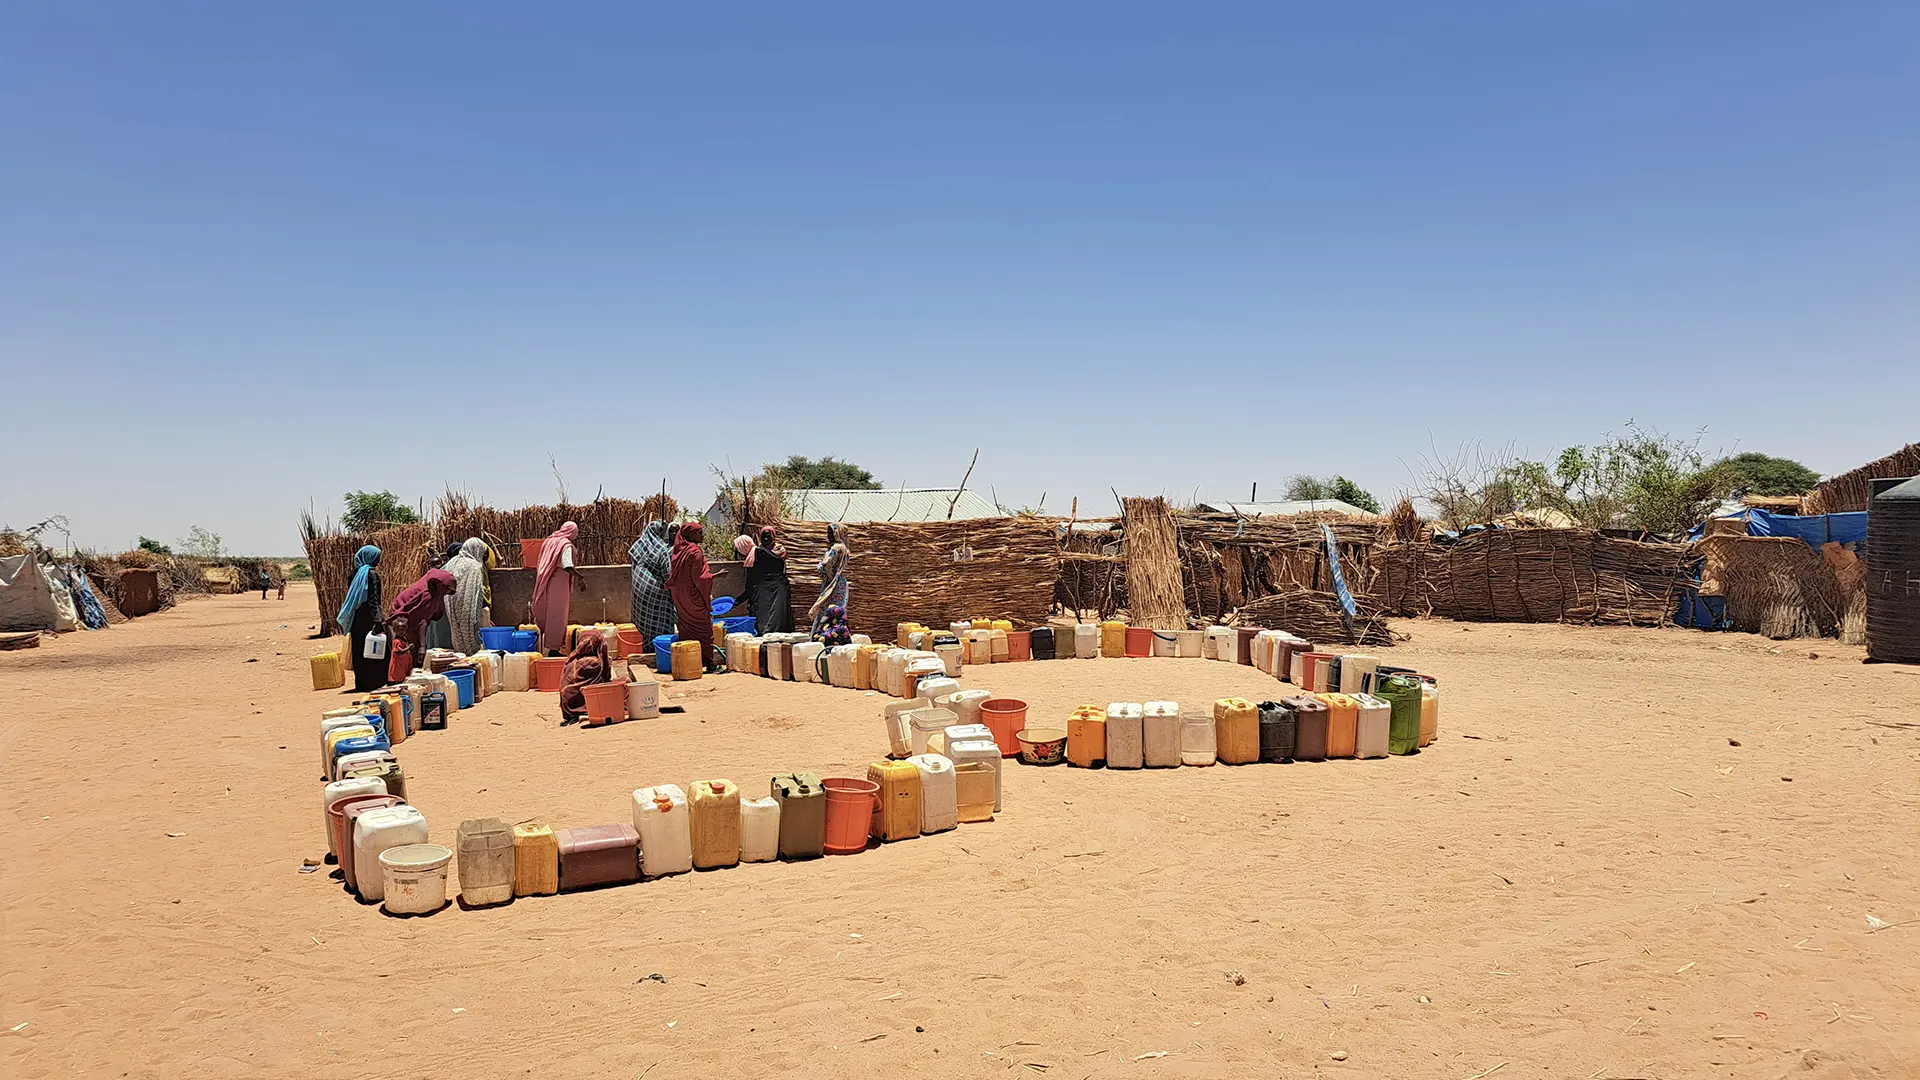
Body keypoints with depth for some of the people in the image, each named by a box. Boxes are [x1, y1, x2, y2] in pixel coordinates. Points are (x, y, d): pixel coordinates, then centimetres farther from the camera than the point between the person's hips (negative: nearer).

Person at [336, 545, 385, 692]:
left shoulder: (356, 573, 11)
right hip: (368, 618, -8)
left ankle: (361, 683, 16)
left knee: (360, 650, 12)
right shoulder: (372, 574, -12)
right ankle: (375, 682, -3)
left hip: (357, 618, 8)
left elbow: (350, 597, 15)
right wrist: (377, 620, -23)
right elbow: (374, 599, -19)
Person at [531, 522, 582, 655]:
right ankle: (553, 648, 1)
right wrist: (579, 576, -23)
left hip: (545, 581, 8)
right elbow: (568, 566, -25)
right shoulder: (566, 545, -12)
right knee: (557, 615, -2)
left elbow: (540, 565, 16)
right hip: (559, 582, -8)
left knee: (546, 614, 13)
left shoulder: (549, 540, 11)